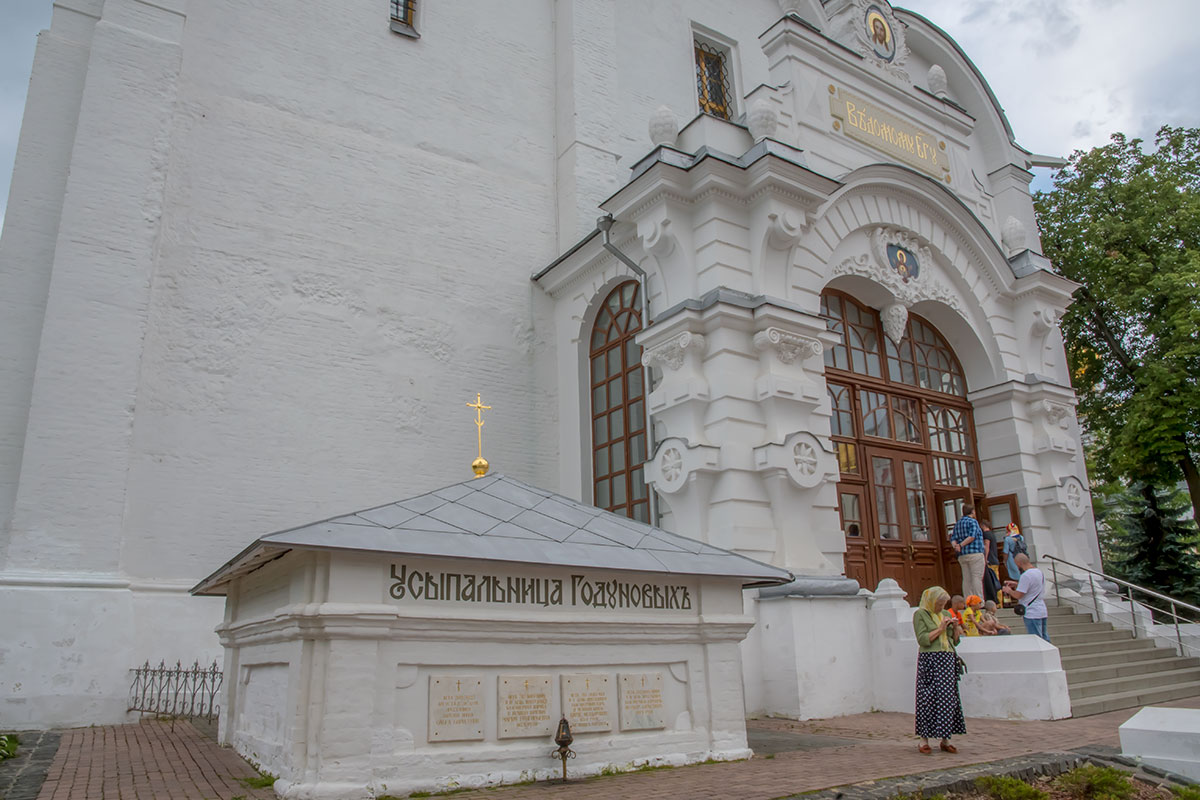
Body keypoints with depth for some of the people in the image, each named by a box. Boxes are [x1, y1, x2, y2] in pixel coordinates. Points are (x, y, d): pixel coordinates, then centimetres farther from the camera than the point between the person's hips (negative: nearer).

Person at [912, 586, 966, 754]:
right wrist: (940, 629, -11)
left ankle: (945, 739, 10)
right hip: (929, 660, -5)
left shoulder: (946, 614, 15)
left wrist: (955, 628, 0)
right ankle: (924, 739, 3)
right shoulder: (920, 614, -2)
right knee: (928, 698, -4)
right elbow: (922, 639, -11)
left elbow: (955, 640, 17)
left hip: (948, 660, 5)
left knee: (948, 698, 3)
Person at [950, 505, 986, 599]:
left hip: (962, 555, 7)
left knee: (966, 579, 4)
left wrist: (956, 546, -10)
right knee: (977, 577, -8)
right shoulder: (973, 521, -3)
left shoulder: (957, 524, 17)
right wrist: (961, 545, -14)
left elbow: (953, 538, 7)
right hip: (975, 553, -7)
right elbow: (972, 536, -17)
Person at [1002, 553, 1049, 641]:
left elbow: (1018, 595, -19)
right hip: (1042, 611, 9)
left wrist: (1008, 590, -1)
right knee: (1044, 639, 13)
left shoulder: (1026, 575, -19)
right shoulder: (1039, 571, 11)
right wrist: (1016, 584, 22)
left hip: (1032, 613, -9)